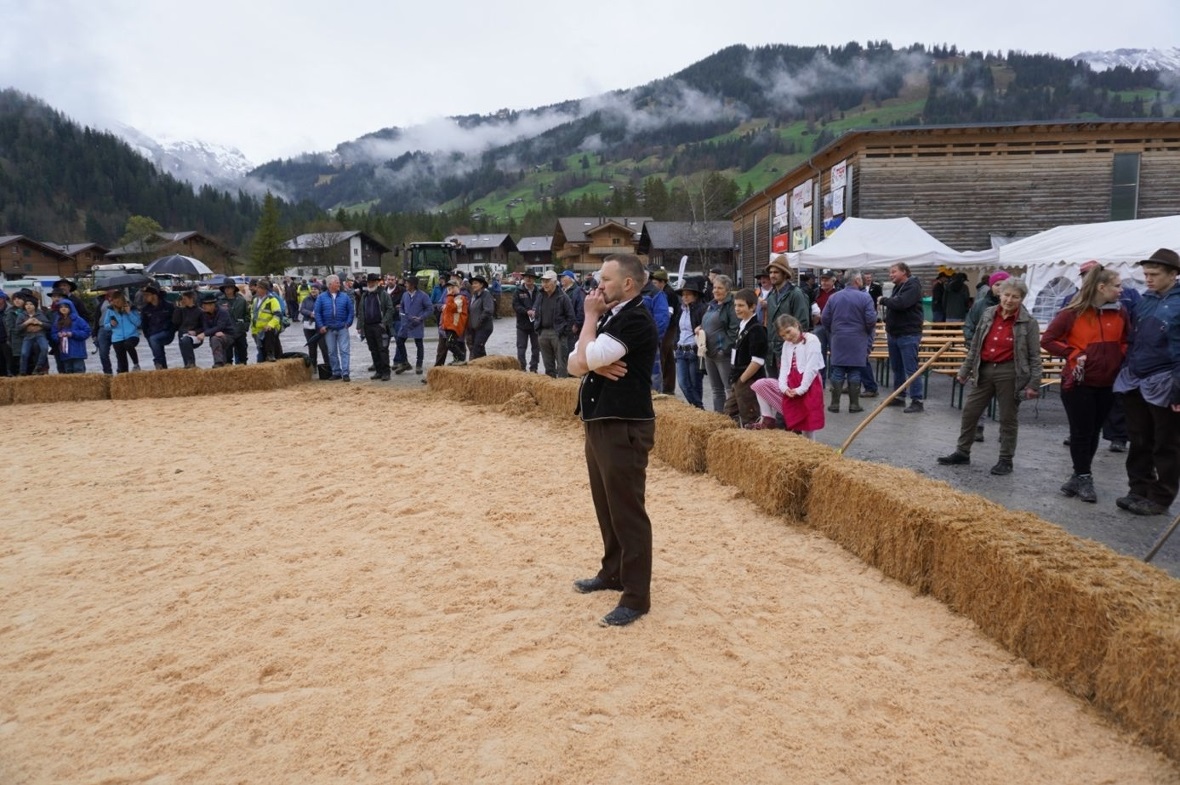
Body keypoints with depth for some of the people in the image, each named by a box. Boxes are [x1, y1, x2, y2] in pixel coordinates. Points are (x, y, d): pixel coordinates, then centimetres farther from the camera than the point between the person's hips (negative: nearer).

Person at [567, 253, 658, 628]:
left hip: (624, 428, -10)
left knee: (627, 511, -3)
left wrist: (590, 316, -8)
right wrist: (598, 365, -13)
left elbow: (587, 357, -22)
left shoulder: (636, 320, -15)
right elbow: (575, 364, 8)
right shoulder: (609, 317, 15)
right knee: (606, 507, 19)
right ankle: (612, 573, 35)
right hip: (599, 424, 10)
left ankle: (636, 597, 6)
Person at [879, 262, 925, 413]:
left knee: (911, 369, -8)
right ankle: (899, 397, 24)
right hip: (894, 334, 9)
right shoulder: (897, 287, 17)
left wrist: (883, 300, -11)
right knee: (896, 368, 14)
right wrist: (888, 326, 9)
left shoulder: (912, 286, -11)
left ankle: (916, 401, -5)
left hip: (908, 335, -9)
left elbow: (900, 303, -27)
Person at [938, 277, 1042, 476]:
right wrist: (965, 370, 13)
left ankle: (1006, 460, 18)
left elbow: (1034, 356, -6)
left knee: (1007, 418, 6)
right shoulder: (988, 314, 4)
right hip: (985, 370, 5)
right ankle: (962, 452, 22)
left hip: (1010, 373, -4)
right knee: (969, 411, 9)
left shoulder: (1028, 322, -7)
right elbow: (975, 345, 12)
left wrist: (1034, 383, -10)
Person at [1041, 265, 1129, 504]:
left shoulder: (1120, 313, 2)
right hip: (1078, 382, -4)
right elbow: (1047, 340, -9)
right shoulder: (1073, 313, -11)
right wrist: (1073, 354, -15)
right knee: (1081, 432, 3)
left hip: (1107, 384, 4)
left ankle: (1080, 477, 23)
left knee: (1093, 432, 12)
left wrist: (1120, 358, -2)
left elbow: (1127, 341, 15)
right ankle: (1083, 478, 16)